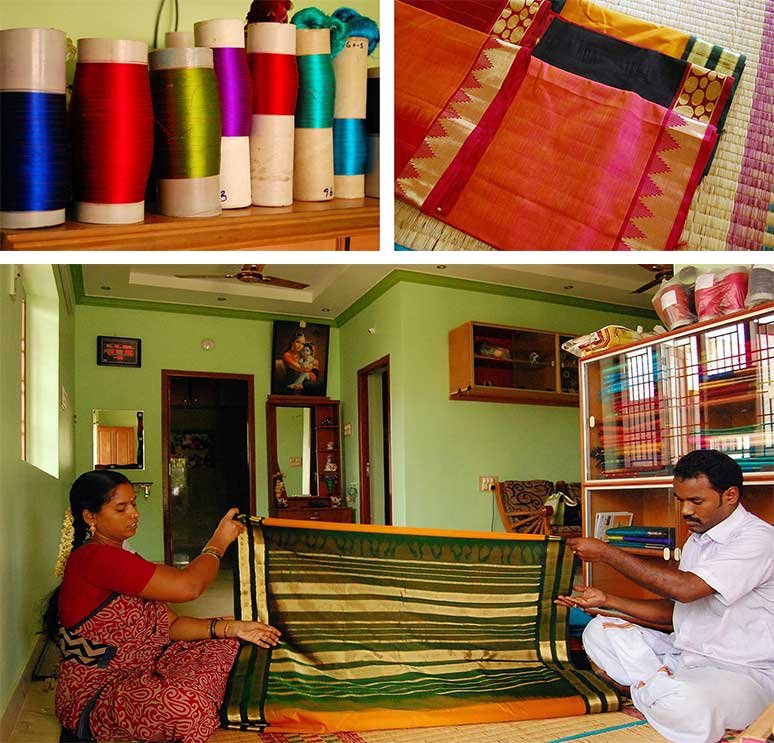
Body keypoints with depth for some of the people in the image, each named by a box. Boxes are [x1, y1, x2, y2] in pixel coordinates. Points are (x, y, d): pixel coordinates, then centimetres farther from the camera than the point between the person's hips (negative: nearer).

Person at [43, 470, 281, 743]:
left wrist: (233, 628, -6)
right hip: (93, 698, -10)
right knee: (187, 703, -36)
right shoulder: (94, 558, -20)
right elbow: (187, 586, -25)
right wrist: (218, 542, -7)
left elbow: (170, 625, 7)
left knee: (226, 646, 4)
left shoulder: (121, 561, 13)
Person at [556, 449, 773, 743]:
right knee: (599, 630, -3)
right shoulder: (697, 540, 13)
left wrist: (607, 553, -21)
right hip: (683, 656, 8)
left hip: (742, 672, -8)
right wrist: (607, 600, 5)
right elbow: (676, 609, 16)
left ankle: (644, 684, -7)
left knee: (686, 708, -39)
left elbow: (685, 588, -28)